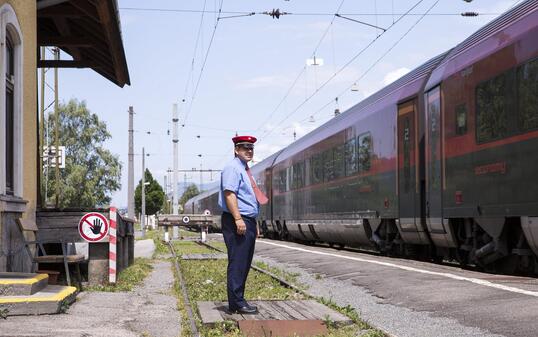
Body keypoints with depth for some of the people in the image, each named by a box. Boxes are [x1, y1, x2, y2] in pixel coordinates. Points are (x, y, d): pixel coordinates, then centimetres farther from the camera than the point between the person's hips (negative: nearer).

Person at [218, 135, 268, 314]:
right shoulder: (233, 168, -9)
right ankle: (236, 303, -7)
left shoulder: (245, 170, 21)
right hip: (237, 222, -10)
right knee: (237, 263, -9)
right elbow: (229, 193, -20)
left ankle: (238, 300, 17)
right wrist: (238, 219, -27)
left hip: (248, 221, 10)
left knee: (245, 264, 12)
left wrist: (254, 224, 24)